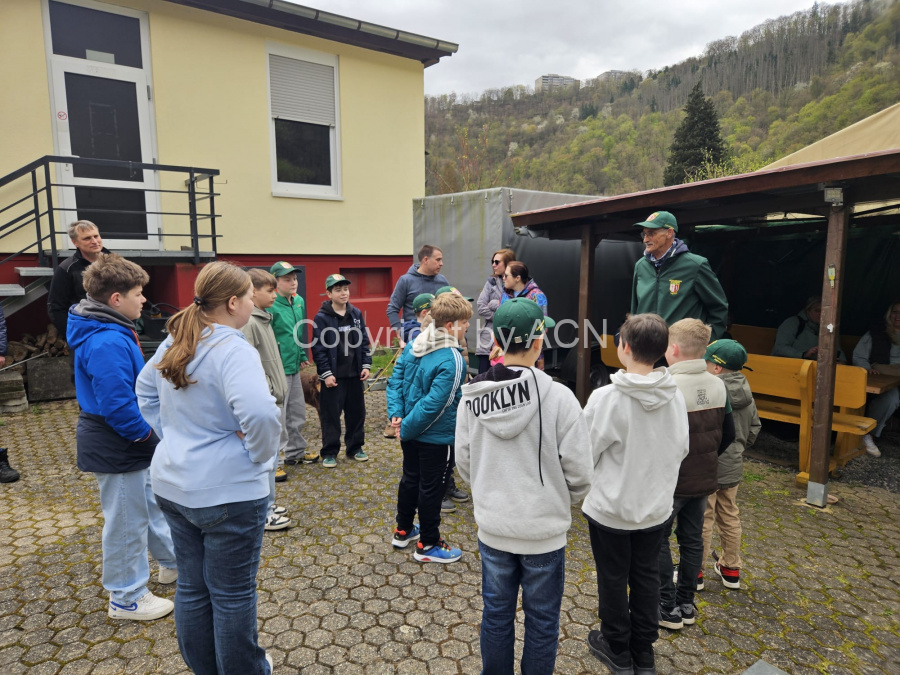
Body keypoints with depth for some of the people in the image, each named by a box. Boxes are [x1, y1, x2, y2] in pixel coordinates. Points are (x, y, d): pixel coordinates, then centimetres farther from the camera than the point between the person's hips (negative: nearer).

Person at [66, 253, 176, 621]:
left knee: (153, 503, 24)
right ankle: (126, 598, 25)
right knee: (126, 521, 6)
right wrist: (145, 434, -18)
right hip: (117, 448, -10)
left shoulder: (111, 331, 6)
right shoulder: (107, 343, -28)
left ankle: (174, 561, 42)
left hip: (129, 441, 10)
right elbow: (117, 404, -32)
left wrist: (146, 431, 12)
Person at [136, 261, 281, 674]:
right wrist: (260, 454, -20)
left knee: (191, 587, 22)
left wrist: (173, 436, 14)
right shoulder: (233, 350, -23)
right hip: (227, 492, -8)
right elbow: (260, 413, -39)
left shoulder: (175, 341, 4)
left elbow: (145, 392, 20)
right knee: (233, 594, 11)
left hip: (173, 485, 8)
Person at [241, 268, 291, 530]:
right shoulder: (249, 323, -17)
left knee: (269, 454, 17)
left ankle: (265, 505, 30)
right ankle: (264, 514, 10)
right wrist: (268, 393, -19)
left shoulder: (263, 319, 13)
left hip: (272, 400, 10)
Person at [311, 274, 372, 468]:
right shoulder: (322, 317, -9)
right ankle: (329, 452, 15)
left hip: (354, 373, 5)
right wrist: (326, 373, -14)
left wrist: (366, 365, 3)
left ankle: (355, 448, 26)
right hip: (333, 375, -4)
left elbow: (364, 341, 10)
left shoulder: (356, 314, 6)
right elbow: (319, 348, -10)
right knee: (331, 415, 2)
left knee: (357, 412, 12)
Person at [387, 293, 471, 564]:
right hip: (434, 435, -8)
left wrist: (396, 414, -4)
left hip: (410, 431, 8)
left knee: (410, 478, 23)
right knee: (431, 488, 8)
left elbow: (395, 379, 0)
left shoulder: (415, 344, -2)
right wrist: (407, 427, -17)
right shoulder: (452, 360, -26)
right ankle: (428, 545, 25)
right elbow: (434, 404, -27)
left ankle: (403, 531, 40)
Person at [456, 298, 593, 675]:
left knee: (496, 613, 21)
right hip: (544, 528, -3)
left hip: (492, 527, 3)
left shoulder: (471, 397, -9)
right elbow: (579, 472, -14)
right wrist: (565, 501, 7)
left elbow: (463, 461, 1)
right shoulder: (558, 397, -21)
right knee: (541, 619, 17)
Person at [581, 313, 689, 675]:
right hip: (656, 506, 5)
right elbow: (681, 449, 3)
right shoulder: (676, 396, -9)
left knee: (613, 579, 15)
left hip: (610, 507, -4)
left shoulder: (607, 397, -25)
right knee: (646, 577, 20)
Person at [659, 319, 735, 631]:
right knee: (692, 540, 17)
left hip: (672, 480, -7)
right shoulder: (718, 385, -1)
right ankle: (686, 604, 30)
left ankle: (668, 608, 17)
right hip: (704, 479, 7)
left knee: (658, 540, 9)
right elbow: (728, 434, 7)